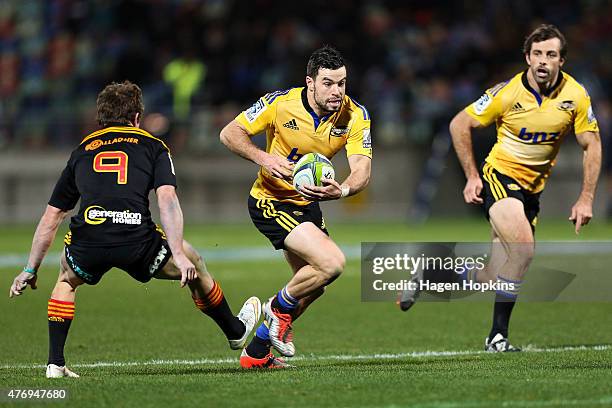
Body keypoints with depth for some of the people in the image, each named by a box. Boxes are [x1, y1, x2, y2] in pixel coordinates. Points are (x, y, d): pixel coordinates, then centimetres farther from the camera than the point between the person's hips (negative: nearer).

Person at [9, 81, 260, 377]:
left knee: (67, 279, 36)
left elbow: (51, 217, 27)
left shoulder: (83, 150, 26)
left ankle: (55, 363, 26)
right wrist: (179, 255, -4)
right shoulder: (153, 146, 18)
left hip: (87, 242, 2)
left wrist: (31, 270, 34)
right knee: (194, 267, 26)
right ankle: (235, 331, 43)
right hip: (137, 241, -2)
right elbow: (167, 198, 0)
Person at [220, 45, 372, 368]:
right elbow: (229, 133, -12)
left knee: (312, 284, 16)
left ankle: (256, 351, 31)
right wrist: (264, 158, -29)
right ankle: (280, 307, 5)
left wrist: (343, 190, -43)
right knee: (332, 263, -22)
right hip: (271, 201, -7)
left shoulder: (355, 115, -12)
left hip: (308, 203, 7)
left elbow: (362, 169, -21)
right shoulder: (280, 103, -20)